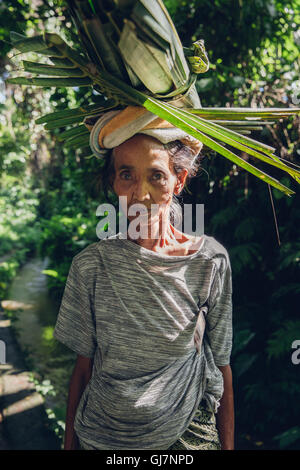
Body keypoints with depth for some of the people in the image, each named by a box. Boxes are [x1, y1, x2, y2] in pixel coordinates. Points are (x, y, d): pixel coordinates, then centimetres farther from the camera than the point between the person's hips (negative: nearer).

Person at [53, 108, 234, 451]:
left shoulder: (211, 261, -14)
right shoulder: (91, 264, -12)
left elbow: (221, 366, -5)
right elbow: (84, 367, -3)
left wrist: (228, 445, -1)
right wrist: (70, 442, 0)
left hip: (188, 434, -1)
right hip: (101, 436, 2)